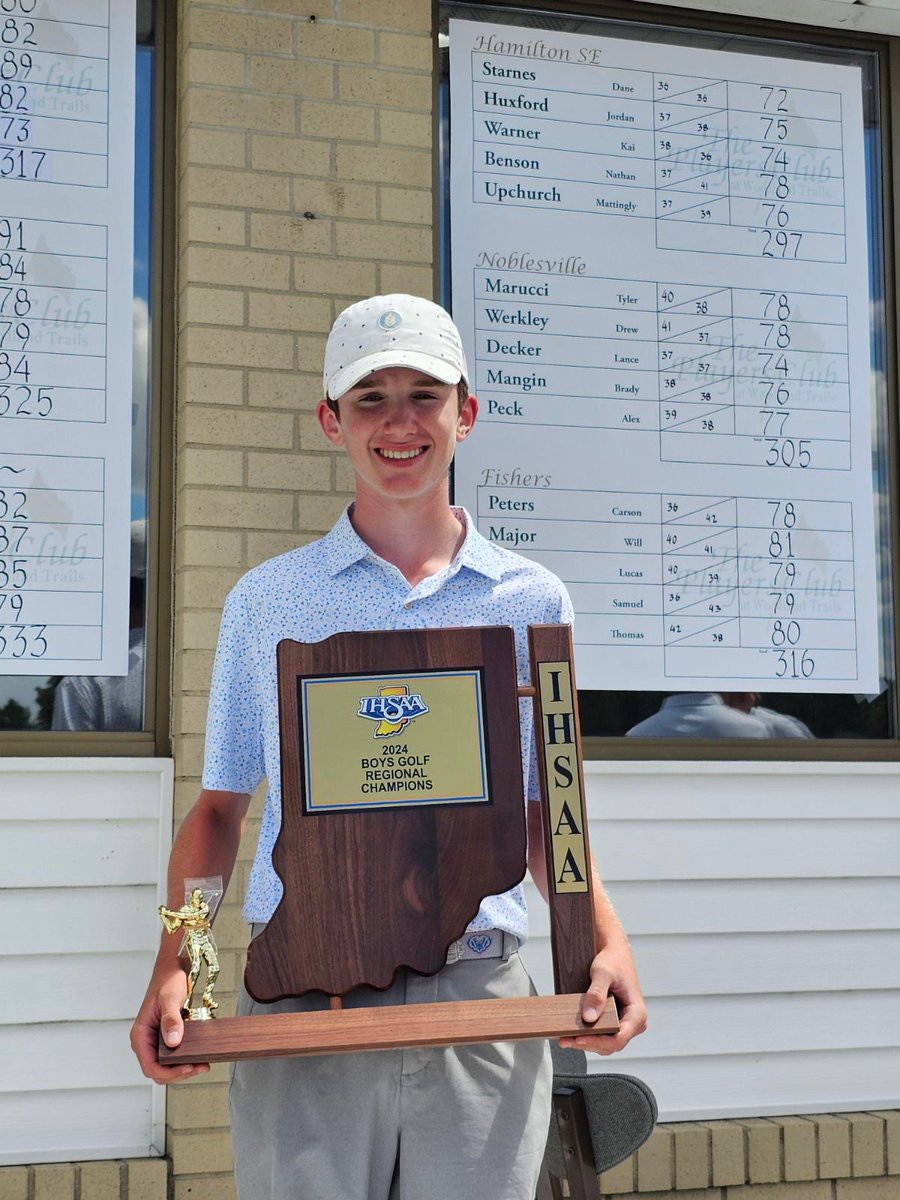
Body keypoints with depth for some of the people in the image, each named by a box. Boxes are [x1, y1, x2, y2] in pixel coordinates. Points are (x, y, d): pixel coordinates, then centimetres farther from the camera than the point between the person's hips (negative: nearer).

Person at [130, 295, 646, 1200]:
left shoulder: (531, 601, 10)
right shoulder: (266, 601, 9)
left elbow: (544, 815, 15)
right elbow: (220, 805, 11)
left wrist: (607, 941, -2)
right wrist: (173, 966, -3)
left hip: (480, 995, 1)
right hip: (302, 1002, 0)